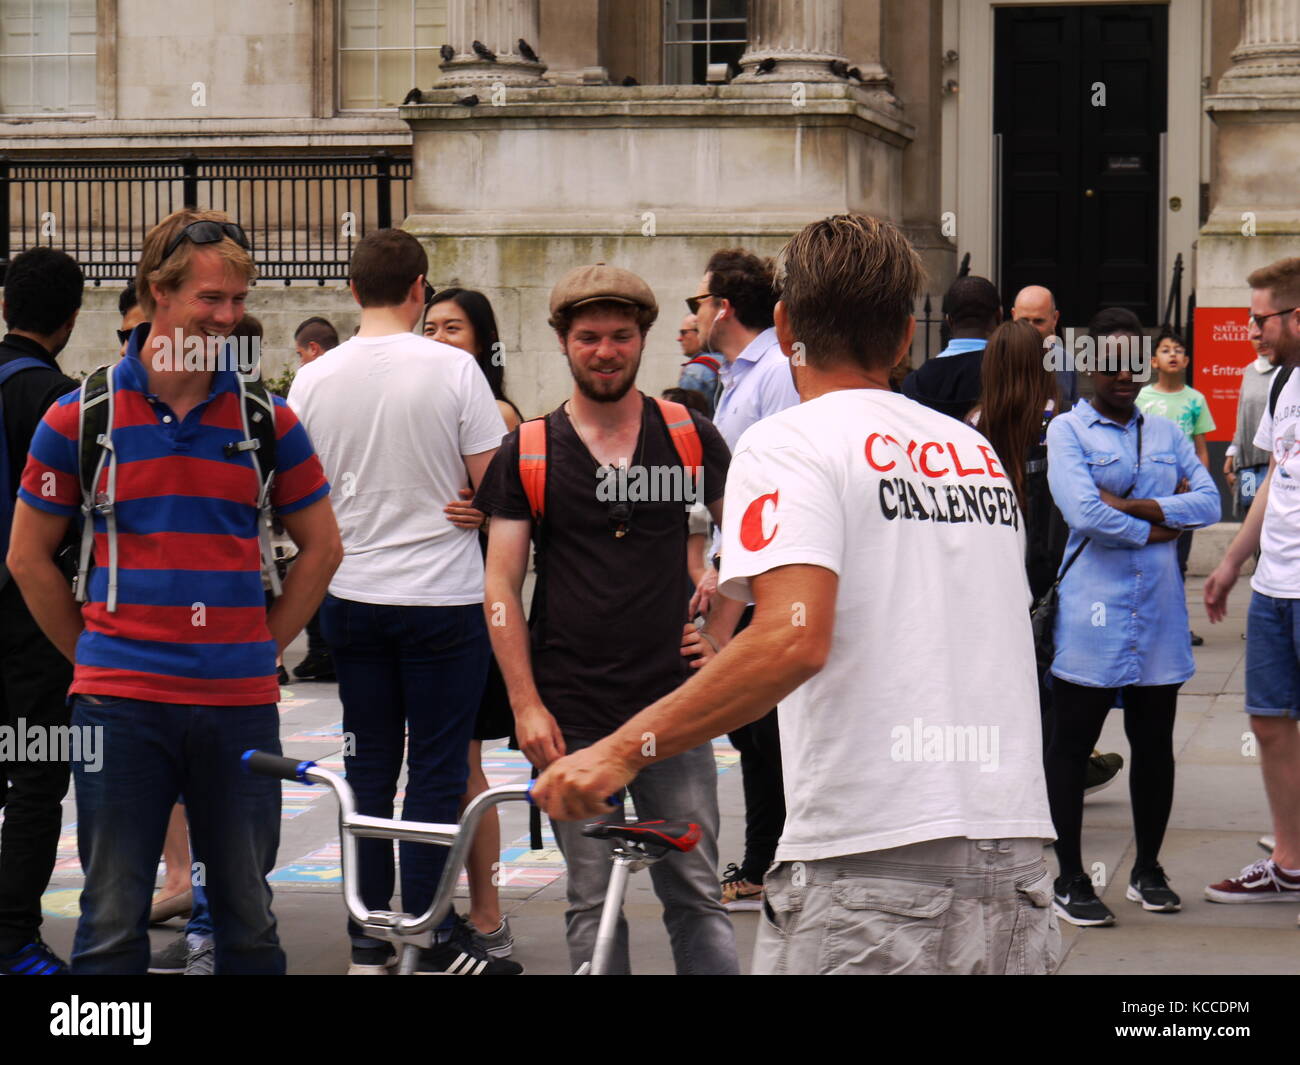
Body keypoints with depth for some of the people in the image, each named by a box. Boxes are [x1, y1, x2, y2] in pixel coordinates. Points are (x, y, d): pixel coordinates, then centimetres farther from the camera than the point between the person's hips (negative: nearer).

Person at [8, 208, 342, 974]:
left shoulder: (265, 419, 5)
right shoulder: (83, 416, 0)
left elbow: (322, 547, 13)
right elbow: (29, 556, 7)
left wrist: (264, 644, 6)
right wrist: (92, 654, 5)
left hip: (241, 705, 2)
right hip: (120, 702, -2)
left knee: (249, 915, 10)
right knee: (113, 921, 3)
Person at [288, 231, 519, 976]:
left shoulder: (314, 380, -1)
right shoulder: (452, 369, -11)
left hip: (351, 598, 4)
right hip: (443, 598, -4)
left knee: (369, 767, 11)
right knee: (438, 769, 2)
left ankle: (369, 938, 15)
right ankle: (430, 941, 3)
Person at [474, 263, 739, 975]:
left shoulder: (689, 438, 5)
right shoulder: (526, 453, 2)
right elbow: (502, 586, 1)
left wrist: (723, 631, 6)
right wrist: (525, 704, -6)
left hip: (674, 704, 0)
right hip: (572, 716, 0)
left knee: (696, 894, 2)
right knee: (592, 902, 5)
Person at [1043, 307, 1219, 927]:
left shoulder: (1167, 433, 15)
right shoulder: (1068, 430, -1)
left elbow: (1209, 502, 1)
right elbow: (1082, 512, -16)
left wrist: (1132, 507, -11)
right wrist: (1161, 526, -6)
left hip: (1159, 612, 5)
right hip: (1092, 613, -5)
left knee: (1154, 744, 11)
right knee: (1072, 744, -1)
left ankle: (1147, 870, 24)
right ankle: (1069, 881, 7)